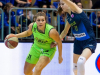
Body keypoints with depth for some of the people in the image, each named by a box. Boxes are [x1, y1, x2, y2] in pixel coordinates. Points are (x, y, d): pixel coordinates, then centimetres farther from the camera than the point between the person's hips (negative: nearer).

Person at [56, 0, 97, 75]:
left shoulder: (76, 10, -13)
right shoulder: (69, 17, 8)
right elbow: (65, 31, 21)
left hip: (89, 41, -9)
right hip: (78, 42, 9)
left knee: (81, 62, -29)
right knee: (75, 66, 13)